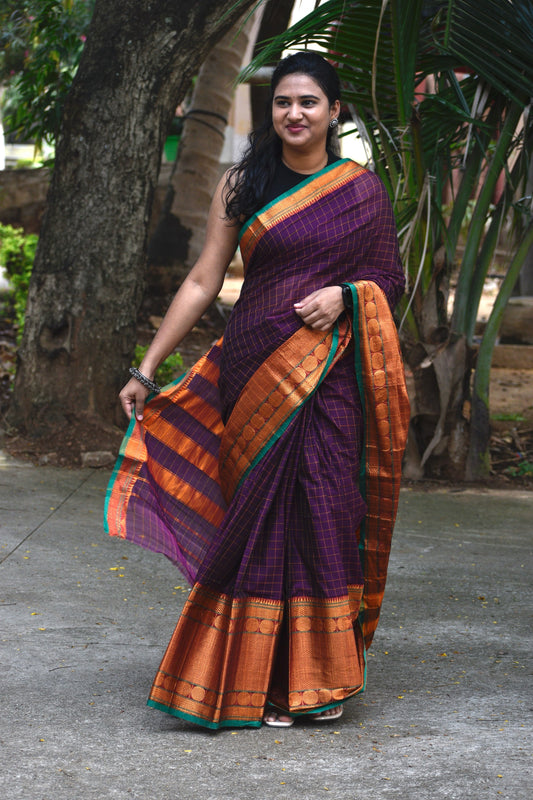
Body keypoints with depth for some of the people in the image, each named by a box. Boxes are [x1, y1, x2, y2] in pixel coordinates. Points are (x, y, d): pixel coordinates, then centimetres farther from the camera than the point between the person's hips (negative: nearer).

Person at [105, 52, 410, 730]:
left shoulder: (363, 190, 8)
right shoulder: (242, 186, 6)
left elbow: (390, 282, 11)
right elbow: (202, 283, 4)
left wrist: (343, 295, -11)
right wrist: (146, 369, 0)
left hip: (329, 374, 0)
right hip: (255, 368, 0)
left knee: (325, 509, -3)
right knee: (260, 510, -1)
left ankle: (320, 677, 8)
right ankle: (261, 682, 7)